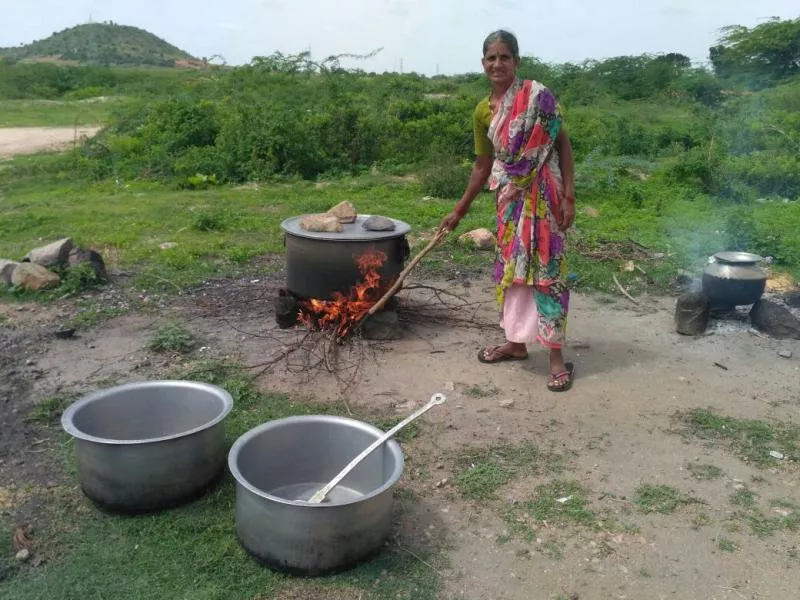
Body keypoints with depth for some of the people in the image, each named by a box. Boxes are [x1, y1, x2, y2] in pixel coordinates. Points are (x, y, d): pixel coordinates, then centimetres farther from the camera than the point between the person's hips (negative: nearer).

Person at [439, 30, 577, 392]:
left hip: (542, 197, -6)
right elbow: (483, 165, 13)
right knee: (511, 268, 12)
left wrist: (569, 197, -14)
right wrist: (459, 211, 15)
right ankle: (516, 343, 28)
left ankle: (557, 357, 3)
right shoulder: (483, 111, 6)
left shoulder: (537, 96, -10)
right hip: (510, 200, 6)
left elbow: (563, 145, -7)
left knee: (546, 269, -5)